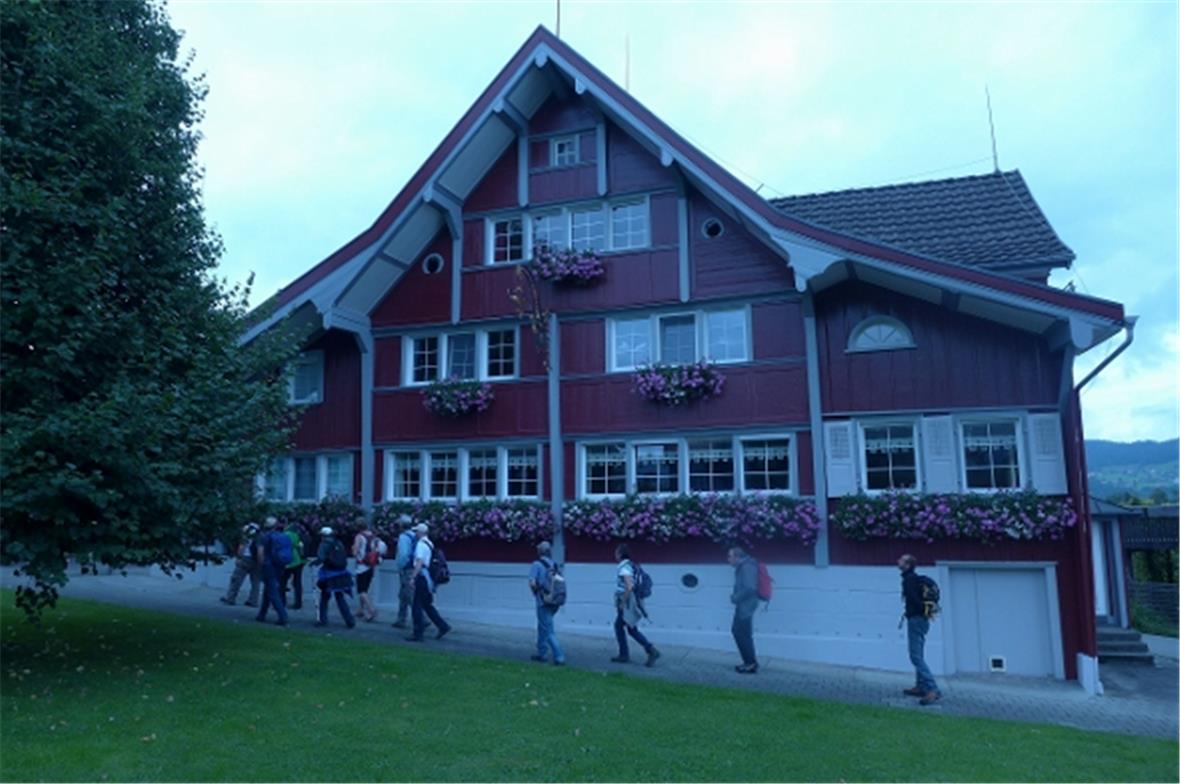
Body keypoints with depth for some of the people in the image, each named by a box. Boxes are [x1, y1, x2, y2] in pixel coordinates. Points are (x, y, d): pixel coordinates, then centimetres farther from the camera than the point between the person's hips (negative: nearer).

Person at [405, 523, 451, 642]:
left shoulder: (421, 544, -13)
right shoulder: (430, 544, 15)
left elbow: (419, 562, -21)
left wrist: (413, 577, -21)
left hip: (422, 577, -9)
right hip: (429, 578, 9)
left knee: (417, 607, -2)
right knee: (427, 605, 17)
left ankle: (417, 634, 2)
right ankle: (443, 626, 15)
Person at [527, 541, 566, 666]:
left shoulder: (537, 564, -9)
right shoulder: (553, 565, 9)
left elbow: (532, 583, -20)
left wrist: (537, 590, -3)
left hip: (544, 602, -6)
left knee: (548, 631, -2)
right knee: (542, 627, 22)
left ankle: (559, 657, -8)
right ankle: (541, 653, 29)